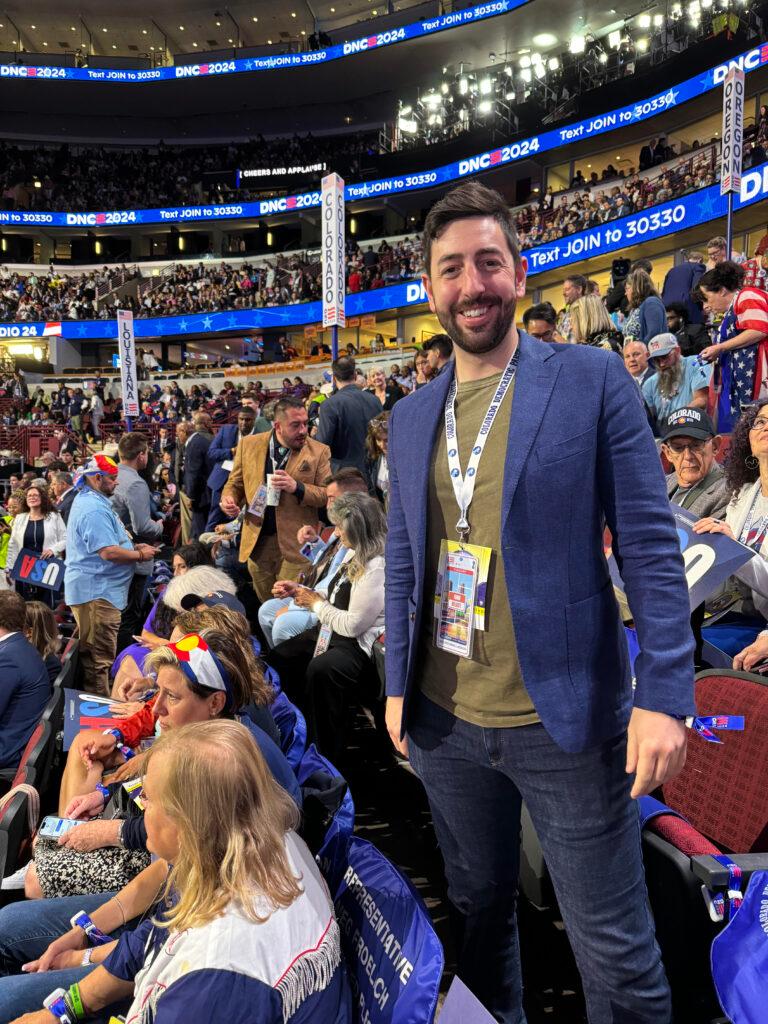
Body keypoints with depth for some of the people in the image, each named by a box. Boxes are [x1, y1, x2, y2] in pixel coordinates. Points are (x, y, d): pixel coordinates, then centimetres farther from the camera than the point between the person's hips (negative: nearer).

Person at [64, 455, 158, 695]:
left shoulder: (89, 500, 16)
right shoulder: (94, 509, -20)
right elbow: (109, 552, -26)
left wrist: (133, 547, 13)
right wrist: (140, 555, -11)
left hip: (94, 591, 12)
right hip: (96, 593, -12)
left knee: (96, 656, 19)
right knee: (99, 658, -4)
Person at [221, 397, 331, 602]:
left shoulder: (319, 451, -4)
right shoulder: (248, 445, 3)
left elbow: (329, 495, -4)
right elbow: (234, 483, 13)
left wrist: (297, 487, -20)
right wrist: (228, 498, -9)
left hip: (295, 545, -3)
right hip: (256, 541, 3)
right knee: (264, 606, 17)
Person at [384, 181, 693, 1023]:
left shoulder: (591, 379, -7)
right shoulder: (409, 417, 6)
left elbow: (650, 544, -9)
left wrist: (664, 695, -14)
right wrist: (397, 684, 9)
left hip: (565, 717, -4)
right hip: (445, 720, 5)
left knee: (615, 950, 11)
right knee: (478, 911, 23)